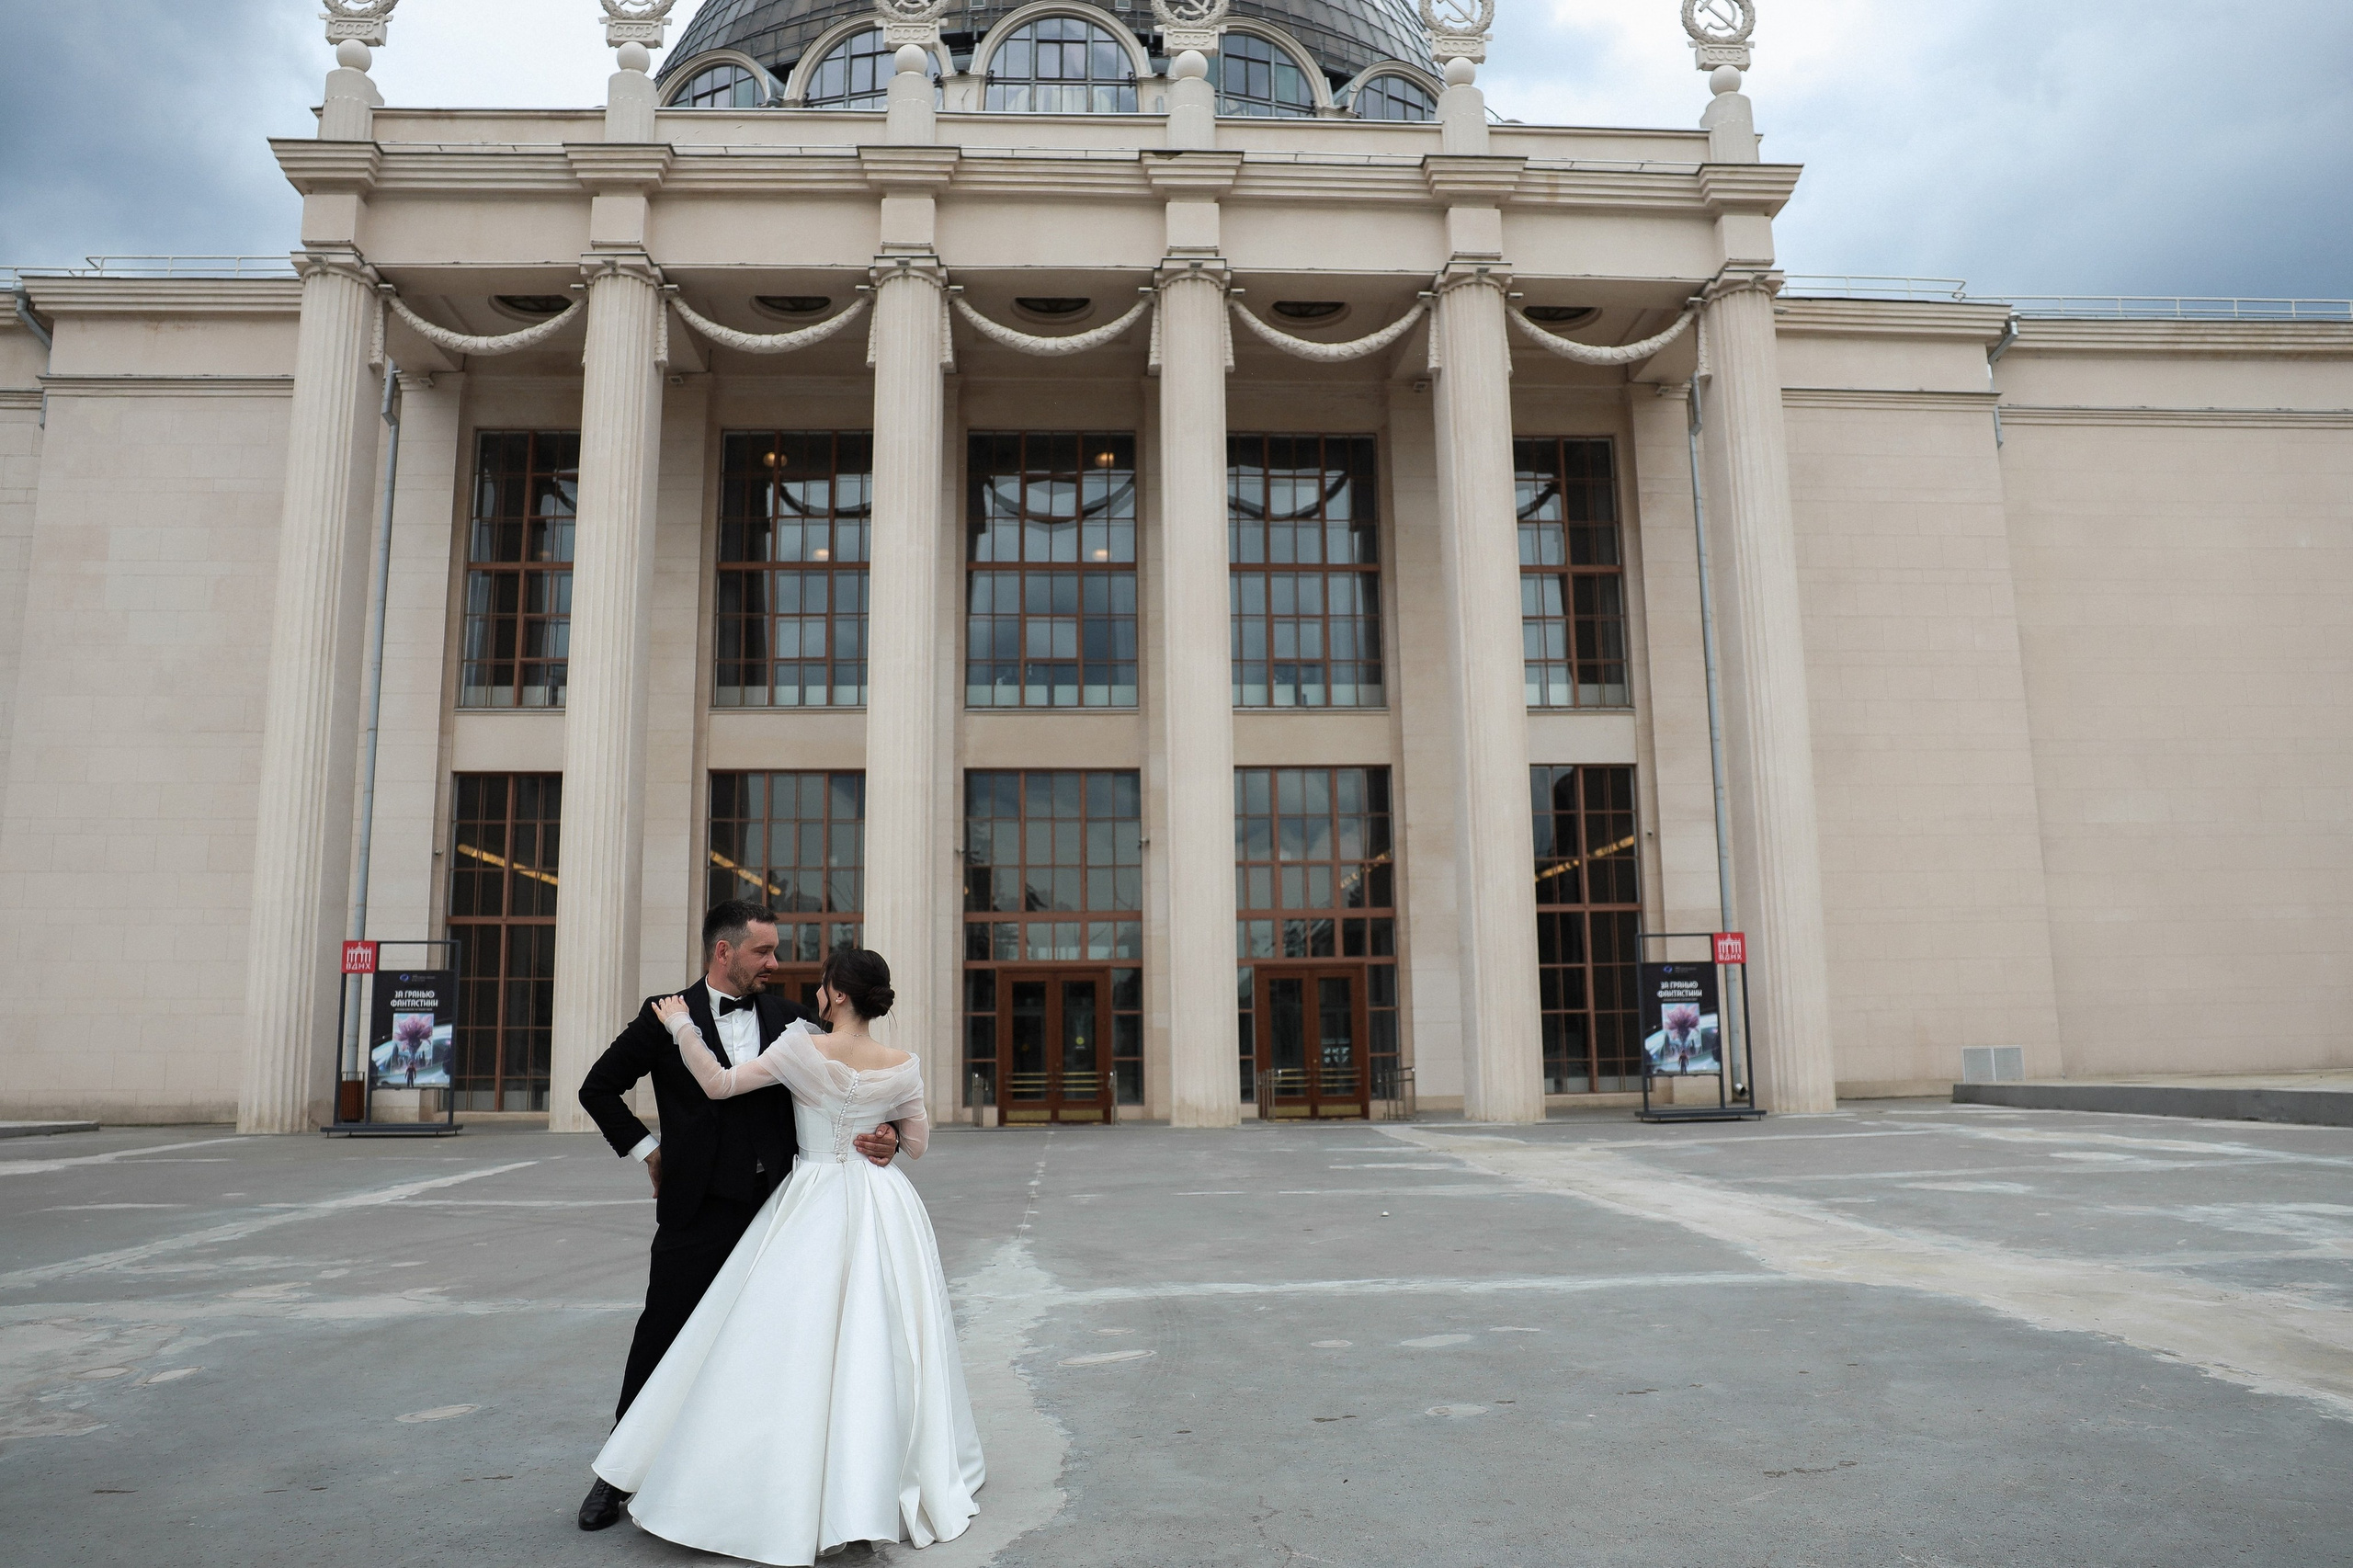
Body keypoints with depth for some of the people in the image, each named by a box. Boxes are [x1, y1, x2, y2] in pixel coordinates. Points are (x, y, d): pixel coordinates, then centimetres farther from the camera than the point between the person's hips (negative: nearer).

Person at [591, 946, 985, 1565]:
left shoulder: (803, 1049, -12)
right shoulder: (902, 1066, -2)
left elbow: (719, 1083, -10)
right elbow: (917, 1144, 7)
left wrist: (681, 1026, 0)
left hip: (814, 1207, -3)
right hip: (883, 1207, 3)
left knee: (797, 1345, 4)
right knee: (879, 1346, 12)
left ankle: (792, 1510, 8)